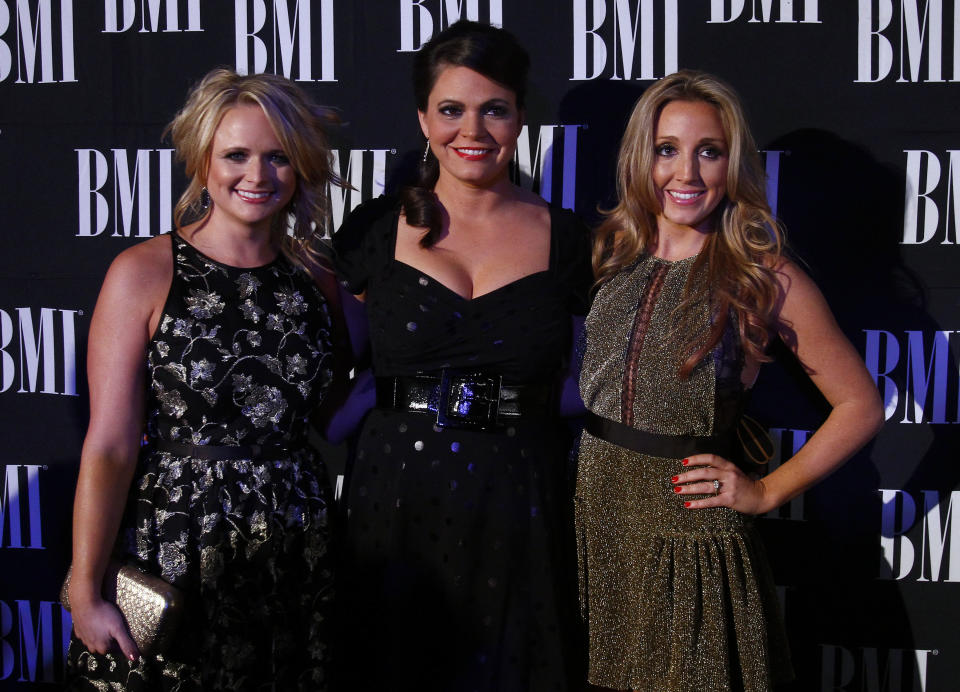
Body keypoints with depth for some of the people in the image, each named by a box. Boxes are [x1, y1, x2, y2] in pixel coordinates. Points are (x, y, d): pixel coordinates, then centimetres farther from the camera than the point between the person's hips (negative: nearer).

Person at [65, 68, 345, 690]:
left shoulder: (317, 283, 7)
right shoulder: (144, 273, -6)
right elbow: (110, 446, -9)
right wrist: (86, 593, -9)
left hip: (299, 563, 4)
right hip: (172, 564, -3)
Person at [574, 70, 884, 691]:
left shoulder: (765, 277, -9)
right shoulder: (613, 253, 4)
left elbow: (860, 406, -4)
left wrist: (765, 493, -7)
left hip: (689, 526, -4)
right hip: (597, 513, 4)